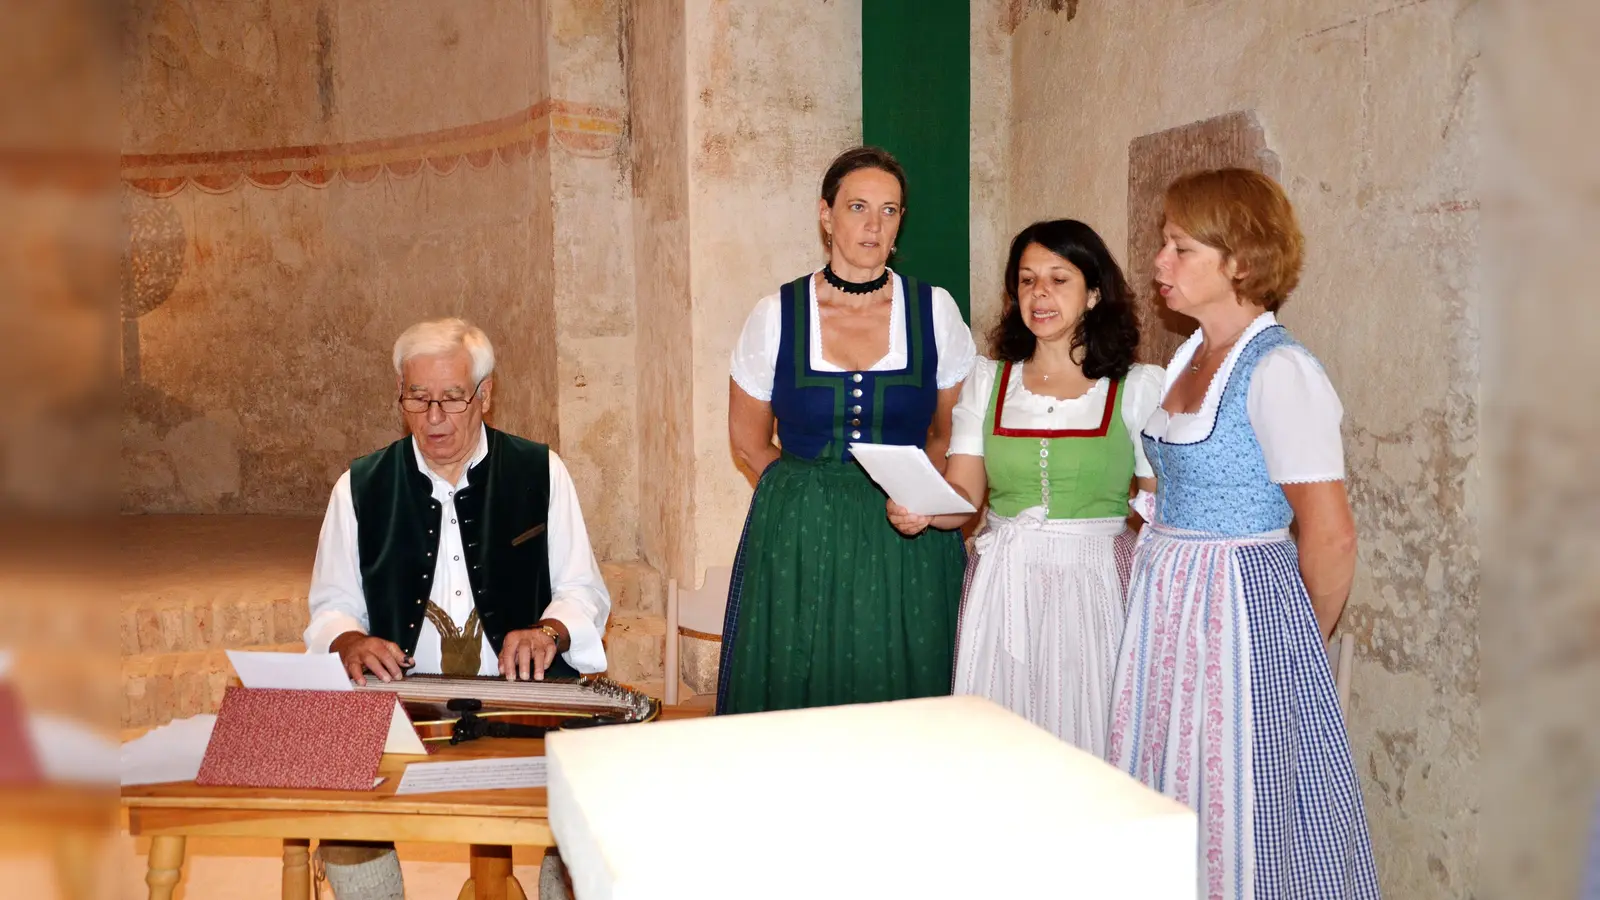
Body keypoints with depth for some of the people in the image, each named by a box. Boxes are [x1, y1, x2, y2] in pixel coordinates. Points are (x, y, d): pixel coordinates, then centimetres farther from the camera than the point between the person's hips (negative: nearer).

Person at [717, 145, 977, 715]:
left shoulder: (935, 310, 2)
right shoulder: (776, 315, 0)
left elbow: (950, 433, 9)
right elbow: (748, 439, 8)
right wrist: (807, 493, 2)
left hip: (908, 543, 1)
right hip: (799, 538, 0)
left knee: (904, 696, 5)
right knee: (798, 697, 4)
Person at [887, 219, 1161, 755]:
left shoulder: (1138, 387, 2)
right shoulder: (986, 381, 9)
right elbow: (962, 494, 2)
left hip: (1095, 586, -2)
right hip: (1001, 584, 2)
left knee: (1085, 736, 2)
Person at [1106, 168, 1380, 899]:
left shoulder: (1279, 372, -16)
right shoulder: (1191, 356, 10)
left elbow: (1331, 537, -16)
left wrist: (1304, 637, -3)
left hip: (1241, 608, -8)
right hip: (1167, 604, 8)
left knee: (1239, 807, 3)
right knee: (1165, 794, 16)